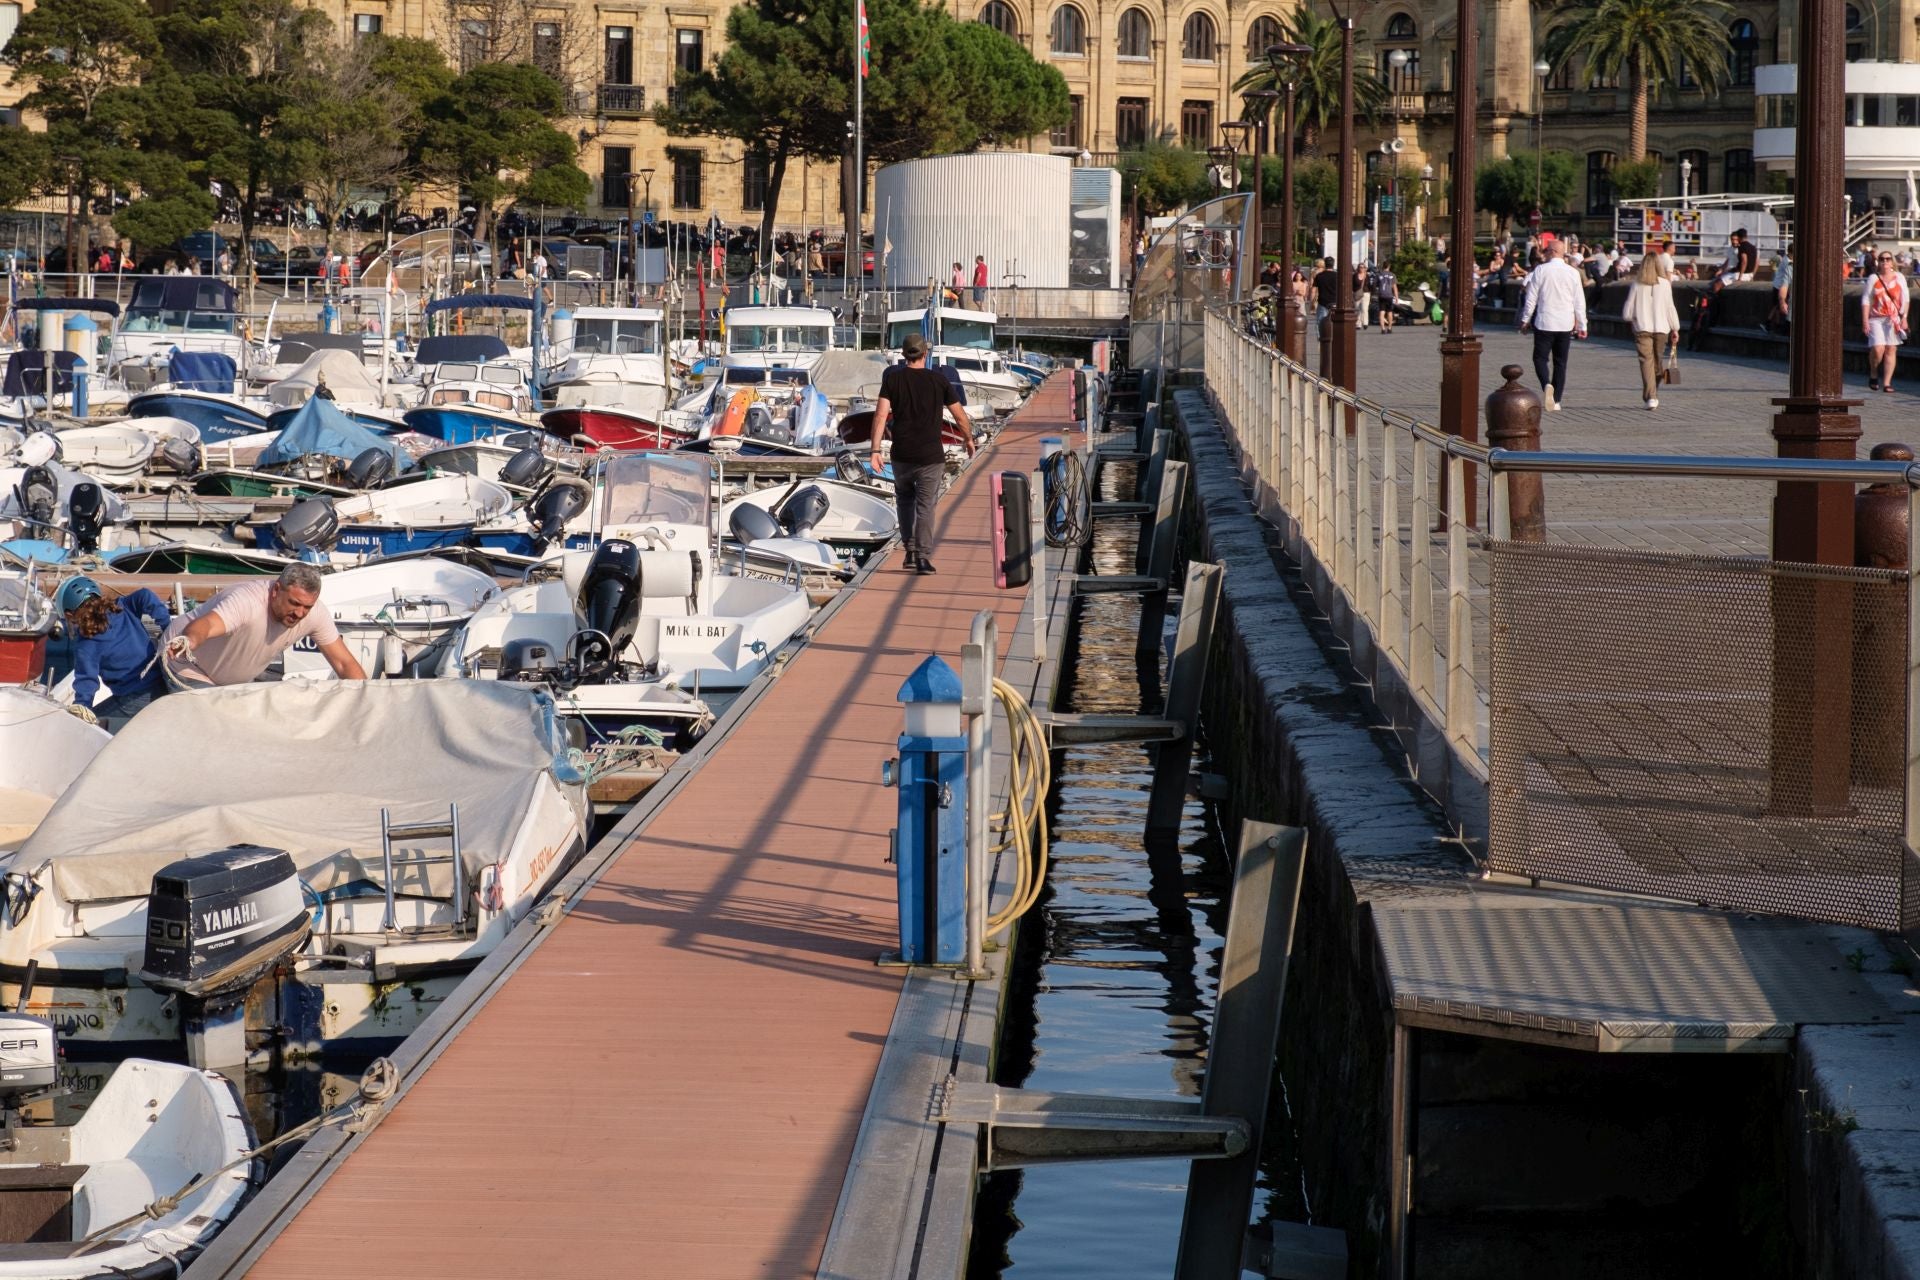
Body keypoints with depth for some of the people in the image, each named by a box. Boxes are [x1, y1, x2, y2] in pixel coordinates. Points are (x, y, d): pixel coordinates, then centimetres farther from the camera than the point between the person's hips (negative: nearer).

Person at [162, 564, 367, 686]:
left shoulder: (315, 614, -20)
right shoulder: (248, 601, -41)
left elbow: (345, 664, -13)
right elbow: (204, 625, -60)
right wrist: (189, 641, -84)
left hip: (233, 680, 7)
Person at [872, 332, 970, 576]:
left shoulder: (893, 378, -1)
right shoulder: (939, 380, -1)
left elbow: (881, 414, -10)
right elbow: (960, 416, 4)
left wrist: (876, 449, -12)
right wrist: (970, 439, 21)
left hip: (902, 456, 1)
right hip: (931, 456, -1)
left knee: (904, 499, 22)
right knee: (925, 506, 1)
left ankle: (910, 550, 15)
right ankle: (922, 556, -11)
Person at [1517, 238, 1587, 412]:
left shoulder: (1540, 270, -7)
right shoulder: (1573, 273, 1)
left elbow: (1531, 298, -4)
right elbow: (1579, 301, 4)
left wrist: (1525, 319, 6)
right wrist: (1582, 325, 11)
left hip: (1544, 322, -3)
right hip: (1566, 324, 3)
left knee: (1540, 357, 5)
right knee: (1561, 362, 10)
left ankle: (1546, 384, -24)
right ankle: (1557, 400, 10)